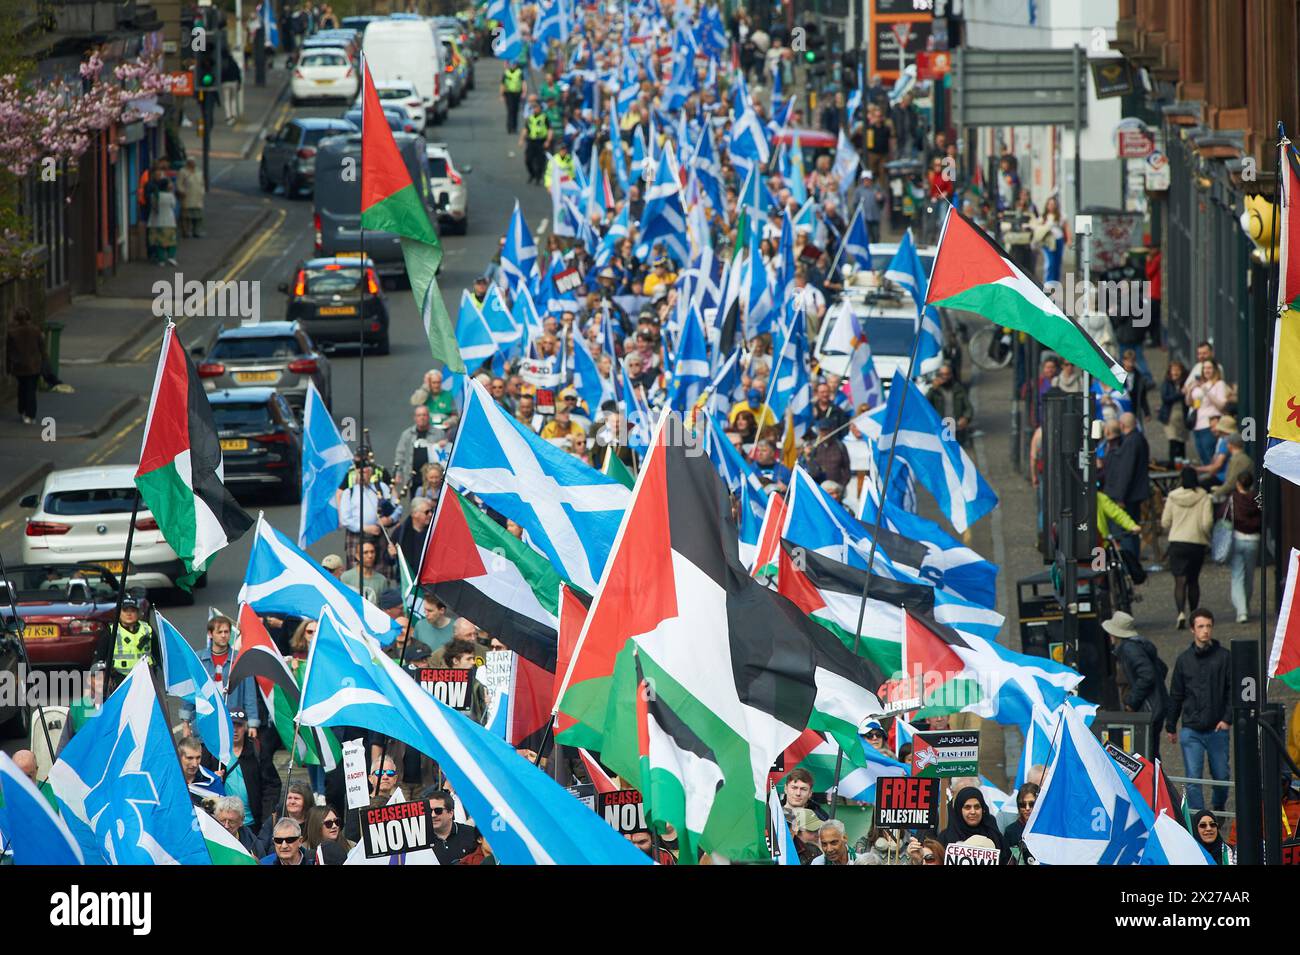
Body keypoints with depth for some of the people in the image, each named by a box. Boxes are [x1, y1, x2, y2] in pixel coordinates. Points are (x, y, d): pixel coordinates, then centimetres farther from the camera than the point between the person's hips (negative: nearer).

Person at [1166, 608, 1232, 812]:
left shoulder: (1224, 657, 0)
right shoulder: (1184, 659, 7)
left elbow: (1232, 690, 1)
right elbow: (1175, 696, 14)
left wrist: (1227, 719, -10)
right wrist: (1170, 726, 15)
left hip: (1217, 729, -1)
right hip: (1191, 731, 1)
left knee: (1221, 776, 10)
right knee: (1193, 779, -7)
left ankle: (1219, 808, 36)